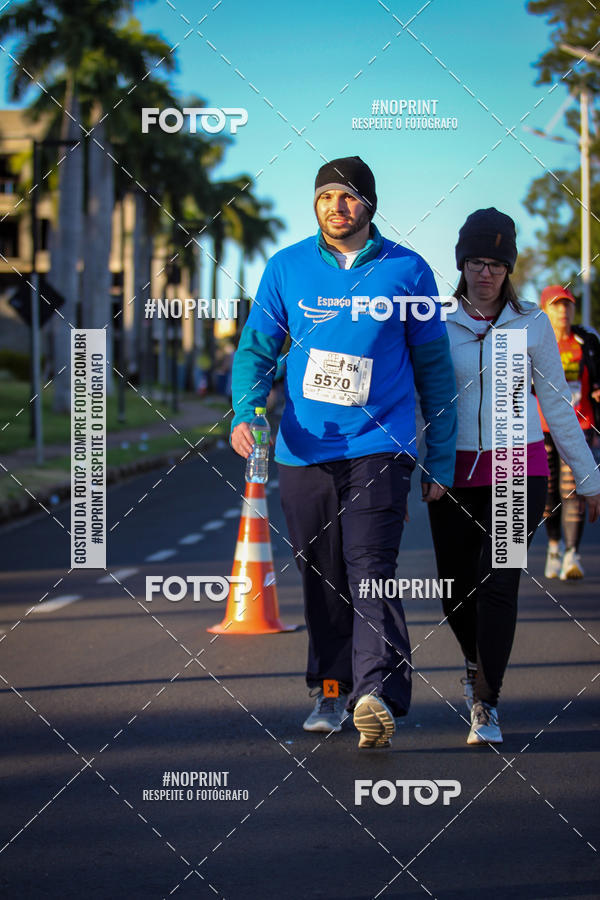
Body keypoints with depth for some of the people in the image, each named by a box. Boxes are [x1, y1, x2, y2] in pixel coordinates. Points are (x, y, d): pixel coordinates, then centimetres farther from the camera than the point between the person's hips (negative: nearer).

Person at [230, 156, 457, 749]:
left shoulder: (407, 271, 3)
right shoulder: (286, 268, 6)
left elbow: (433, 367, 8)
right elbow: (256, 348, 9)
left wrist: (440, 459, 7)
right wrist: (245, 414, -11)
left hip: (380, 446, -3)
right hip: (303, 449, 3)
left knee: (370, 571, -16)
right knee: (319, 576, 9)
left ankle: (376, 695, -25)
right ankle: (330, 690, 22)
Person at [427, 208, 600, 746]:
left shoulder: (531, 324, 3)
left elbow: (556, 404, 9)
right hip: (454, 473, 1)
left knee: (498, 583, -13)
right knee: (456, 591, 7)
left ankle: (485, 705, -8)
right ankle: (476, 661, 40)